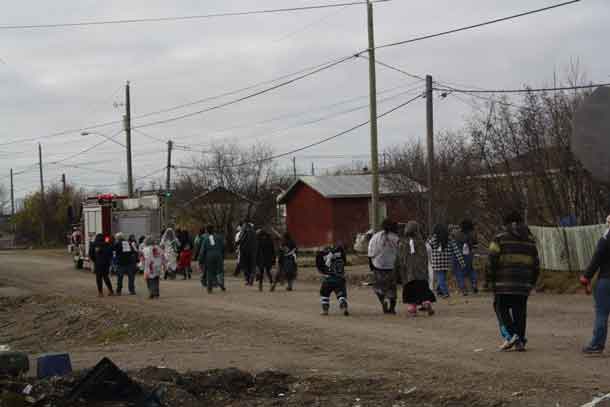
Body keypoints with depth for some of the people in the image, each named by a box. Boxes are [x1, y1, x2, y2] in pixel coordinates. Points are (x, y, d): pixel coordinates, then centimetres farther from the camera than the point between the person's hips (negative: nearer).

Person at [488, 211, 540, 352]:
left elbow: (492, 261, -6)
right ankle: (520, 341, 7)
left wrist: (491, 281, 1)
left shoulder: (500, 238, 0)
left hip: (504, 283, -3)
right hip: (523, 285, 3)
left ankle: (510, 335, -11)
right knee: (520, 311, 9)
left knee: (501, 309, 7)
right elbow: (536, 264, 14)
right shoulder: (529, 240, 14)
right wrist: (532, 283, 21)